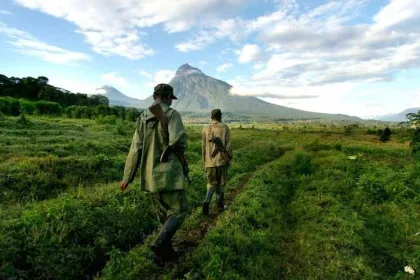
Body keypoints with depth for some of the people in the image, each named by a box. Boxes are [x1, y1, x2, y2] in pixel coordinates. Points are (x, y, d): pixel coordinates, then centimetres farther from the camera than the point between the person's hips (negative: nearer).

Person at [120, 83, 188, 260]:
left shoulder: (142, 118, 10)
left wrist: (127, 177, 8)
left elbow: (135, 149, 6)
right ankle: (160, 243, -13)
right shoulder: (172, 114, -9)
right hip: (169, 173, -6)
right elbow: (177, 140, -27)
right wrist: (181, 146, -1)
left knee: (163, 213, 20)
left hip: (150, 175, 7)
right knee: (179, 211, 6)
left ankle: (166, 250, 29)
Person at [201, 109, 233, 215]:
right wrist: (229, 158, 4)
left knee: (211, 183, 15)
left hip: (209, 162, 2)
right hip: (221, 160, -2)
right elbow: (228, 145, -7)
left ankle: (206, 202, -5)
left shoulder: (205, 130, 4)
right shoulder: (224, 128, -4)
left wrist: (205, 162, 16)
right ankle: (220, 205, 19)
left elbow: (203, 147, 7)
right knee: (220, 183, 12)